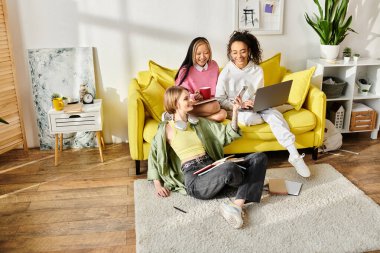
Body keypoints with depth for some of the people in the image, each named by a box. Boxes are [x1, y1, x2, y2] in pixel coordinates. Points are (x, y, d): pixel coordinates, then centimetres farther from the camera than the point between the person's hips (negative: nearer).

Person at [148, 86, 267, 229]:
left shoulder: (198, 122, 19)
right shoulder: (167, 129, 4)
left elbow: (227, 134, 20)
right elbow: (153, 155, 10)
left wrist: (235, 111, 8)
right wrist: (158, 185, 3)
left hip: (213, 167, 7)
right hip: (194, 176, -6)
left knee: (259, 158, -13)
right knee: (229, 168, -39)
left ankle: (236, 205, -31)